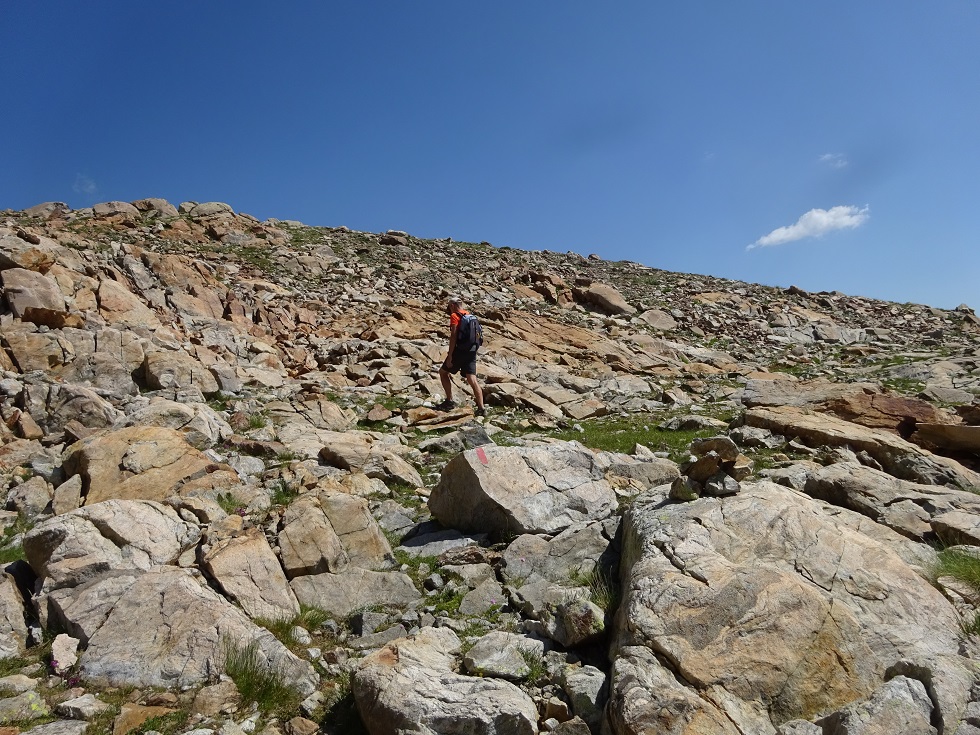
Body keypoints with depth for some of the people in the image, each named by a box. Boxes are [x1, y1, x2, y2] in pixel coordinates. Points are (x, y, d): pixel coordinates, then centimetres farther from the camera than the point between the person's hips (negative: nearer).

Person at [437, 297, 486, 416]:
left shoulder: (454, 316, -6)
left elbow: (453, 336, -15)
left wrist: (450, 356, -16)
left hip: (460, 350, -6)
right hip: (472, 350, 6)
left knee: (443, 372, 14)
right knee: (472, 379, 0)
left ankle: (450, 401, 9)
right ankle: (481, 408, -10)